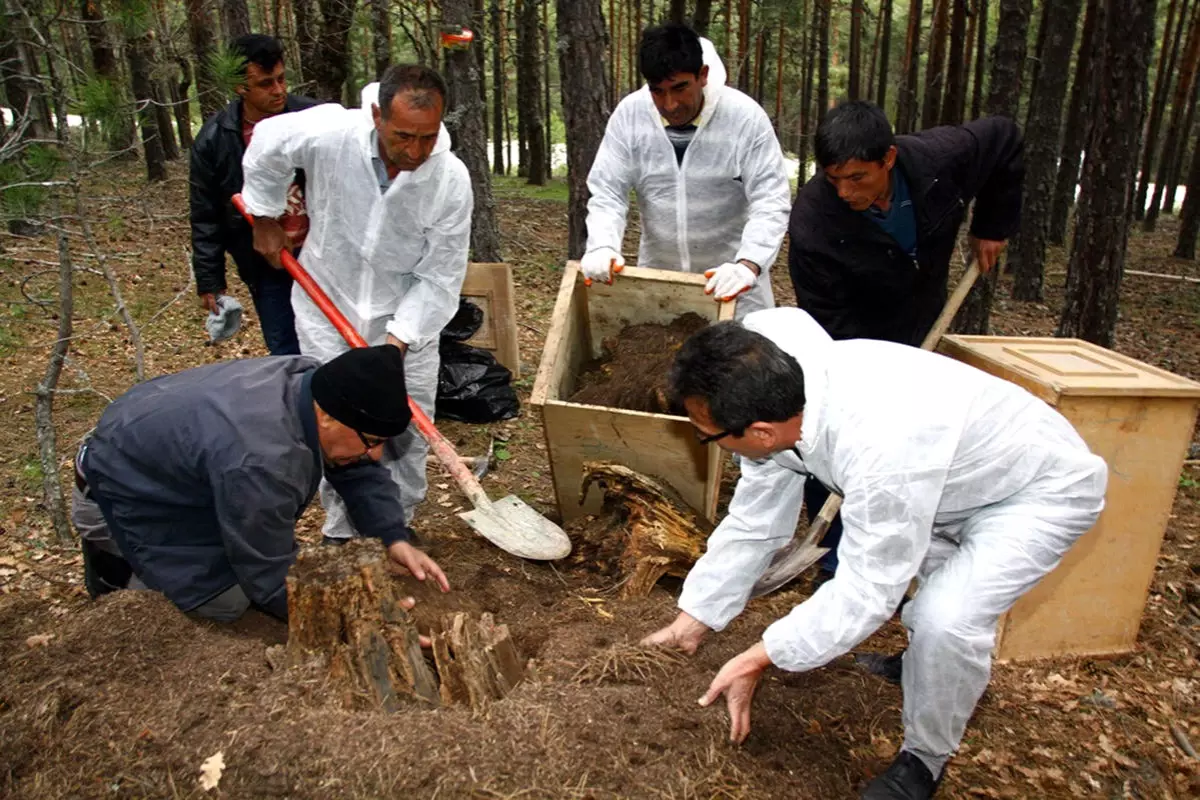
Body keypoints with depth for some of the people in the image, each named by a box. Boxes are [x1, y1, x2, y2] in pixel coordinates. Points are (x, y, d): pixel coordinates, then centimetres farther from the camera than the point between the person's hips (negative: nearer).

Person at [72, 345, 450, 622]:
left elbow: (359, 472, -3)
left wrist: (395, 539, -14)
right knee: (229, 599, -13)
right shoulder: (259, 460, -41)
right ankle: (117, 566, 6)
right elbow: (273, 583, -28)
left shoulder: (316, 382, -17)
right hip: (115, 495, -8)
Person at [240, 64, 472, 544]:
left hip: (407, 313, 1)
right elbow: (265, 148, -2)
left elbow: (439, 278, -17)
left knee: (409, 427, 7)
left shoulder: (452, 180, -23)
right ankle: (343, 533, 25)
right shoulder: (327, 134, -25)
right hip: (327, 304, 0)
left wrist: (397, 342, -22)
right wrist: (265, 221, 5)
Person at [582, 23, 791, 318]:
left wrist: (748, 265, -37)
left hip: (730, 276, -2)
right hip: (656, 275, 2)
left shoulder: (745, 116, -17)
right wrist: (602, 247, -29)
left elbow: (771, 203, -19)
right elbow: (607, 192, -8)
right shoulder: (629, 114, -10)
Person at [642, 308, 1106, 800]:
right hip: (968, 472, 8)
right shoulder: (778, 401, -18)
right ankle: (958, 667, 51)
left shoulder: (880, 449, -44)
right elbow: (753, 523, -8)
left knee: (948, 618, -25)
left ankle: (925, 760, 4)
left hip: (1046, 488, -8)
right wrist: (689, 623, -4)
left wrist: (757, 660, -27)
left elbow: (867, 590, -33)